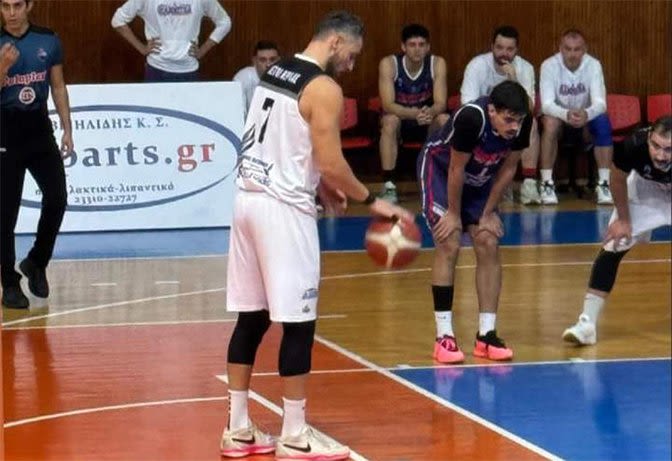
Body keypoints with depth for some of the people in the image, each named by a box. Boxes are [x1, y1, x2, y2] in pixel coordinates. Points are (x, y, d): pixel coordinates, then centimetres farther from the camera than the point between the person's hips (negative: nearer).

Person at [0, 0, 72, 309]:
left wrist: (67, 129, 6)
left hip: (39, 127, 3)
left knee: (57, 199, -5)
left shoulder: (48, 41, 1)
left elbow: (58, 86, 10)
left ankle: (36, 263, 18)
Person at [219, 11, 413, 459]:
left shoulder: (274, 74, 14)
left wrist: (317, 184, 23)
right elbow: (331, 163, -16)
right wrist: (373, 201, -5)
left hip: (249, 198, 9)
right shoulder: (324, 89, -13)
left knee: (251, 317, 13)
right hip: (284, 209, -9)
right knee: (298, 323, -2)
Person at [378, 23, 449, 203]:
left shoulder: (437, 63, -15)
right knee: (390, 120, -35)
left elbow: (441, 104, -20)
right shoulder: (389, 64, -21)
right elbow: (388, 105, -28)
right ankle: (388, 185, -33)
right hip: (400, 119, -2)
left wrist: (429, 112, -46)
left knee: (445, 120, -29)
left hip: (427, 121, 2)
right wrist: (415, 113, -48)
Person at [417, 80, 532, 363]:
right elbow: (456, 169, -27)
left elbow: (508, 168, -9)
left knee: (488, 244, -4)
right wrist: (454, 213, -17)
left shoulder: (522, 123, -23)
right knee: (449, 244, -16)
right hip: (440, 168, -5)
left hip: (480, 178, 5)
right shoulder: (471, 118, -39)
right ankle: (444, 337, -14)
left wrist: (489, 212, -5)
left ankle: (486, 334, 0)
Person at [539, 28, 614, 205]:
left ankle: (603, 184, -23)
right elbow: (547, 104, -28)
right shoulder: (549, 65, -20)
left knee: (603, 122, -30)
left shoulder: (593, 65, -17)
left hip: (586, 118, 1)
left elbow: (600, 103, -26)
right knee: (550, 122, -35)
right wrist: (566, 114, -51)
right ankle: (547, 184, -27)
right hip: (558, 115, -1)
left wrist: (586, 114, -51)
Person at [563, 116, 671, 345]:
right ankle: (587, 324, -8)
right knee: (612, 248, -10)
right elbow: (618, 179, -15)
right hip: (644, 190, 0)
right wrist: (623, 219, -5)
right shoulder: (634, 145, -37)